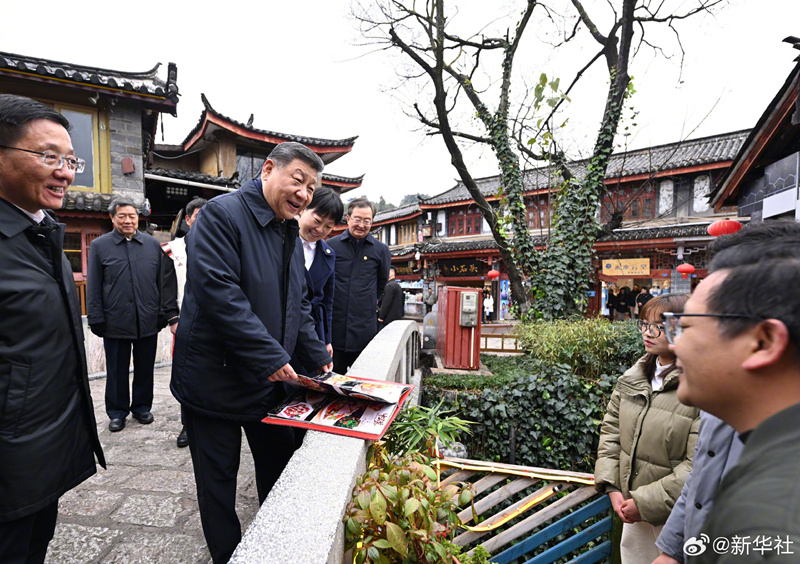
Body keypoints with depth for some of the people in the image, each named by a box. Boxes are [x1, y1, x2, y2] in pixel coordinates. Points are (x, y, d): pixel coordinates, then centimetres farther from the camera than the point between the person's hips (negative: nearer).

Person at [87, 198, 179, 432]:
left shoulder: (152, 244, 7)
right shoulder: (99, 245, 3)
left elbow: (164, 282, 7)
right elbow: (93, 287, 3)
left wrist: (170, 314, 2)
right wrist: (97, 320, -2)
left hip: (148, 322, 1)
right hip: (116, 322, -1)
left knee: (145, 369, 12)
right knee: (117, 371, 11)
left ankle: (142, 407, 29)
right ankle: (117, 412, 27)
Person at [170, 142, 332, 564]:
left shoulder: (290, 234, 9)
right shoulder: (222, 213, -15)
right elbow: (218, 292, -26)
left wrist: (320, 361, 5)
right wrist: (271, 357, -25)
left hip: (269, 382, 8)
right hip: (215, 379, -7)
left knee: (280, 471, 19)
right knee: (218, 482, 12)